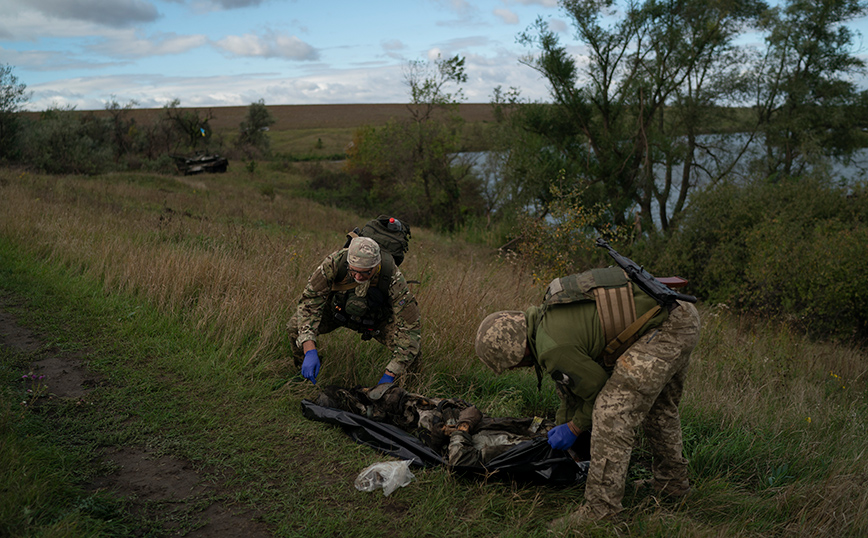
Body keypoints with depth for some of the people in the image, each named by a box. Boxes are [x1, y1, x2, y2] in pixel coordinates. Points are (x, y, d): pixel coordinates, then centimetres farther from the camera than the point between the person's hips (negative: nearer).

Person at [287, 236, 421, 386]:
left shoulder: (393, 278, -38)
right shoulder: (334, 262, -37)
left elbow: (411, 327, -36)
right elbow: (310, 301, -33)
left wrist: (388, 376, -40)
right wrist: (310, 350, -46)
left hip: (376, 317, -1)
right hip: (337, 306, 1)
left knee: (412, 346, -24)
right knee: (295, 326, -24)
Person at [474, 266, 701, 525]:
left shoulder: (553, 348, -21)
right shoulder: (547, 316, 11)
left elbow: (598, 387, -8)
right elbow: (571, 378, 25)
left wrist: (574, 428, 8)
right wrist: (563, 423, 34)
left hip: (664, 330, -11)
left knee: (614, 413, -12)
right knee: (658, 405, 28)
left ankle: (601, 508, -6)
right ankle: (672, 482, 47)